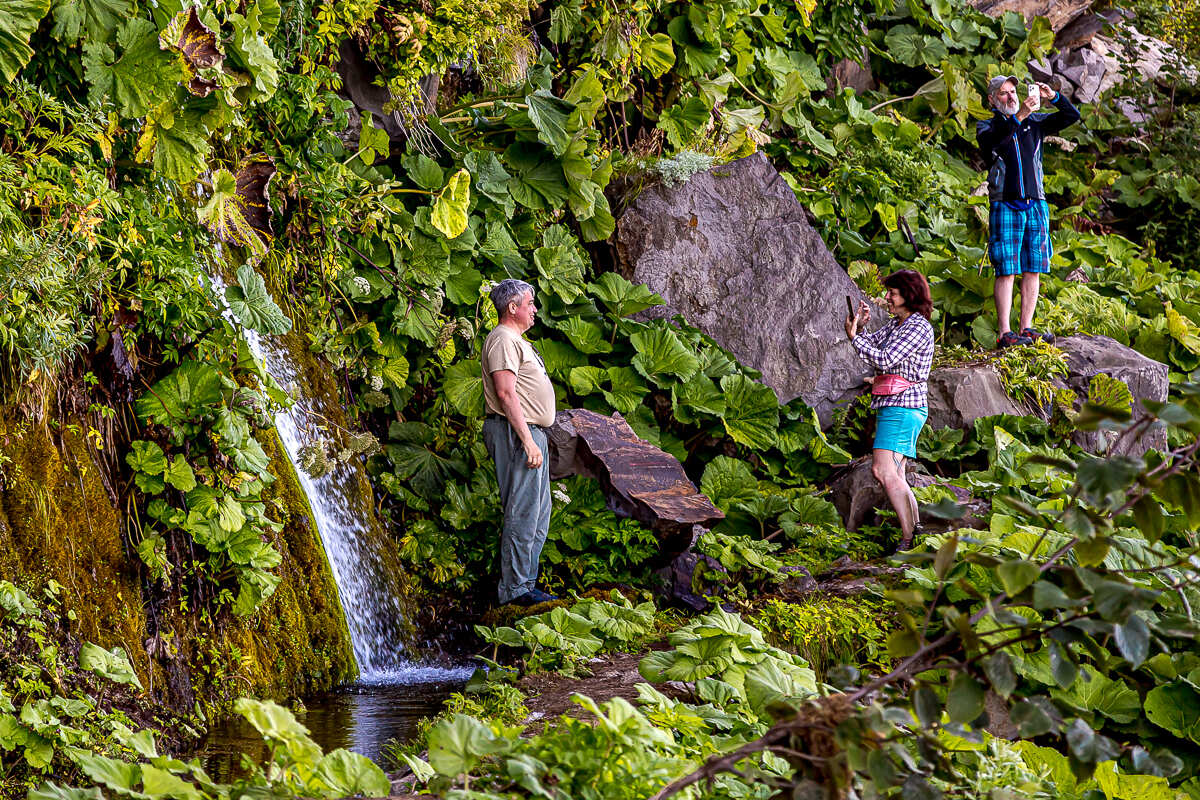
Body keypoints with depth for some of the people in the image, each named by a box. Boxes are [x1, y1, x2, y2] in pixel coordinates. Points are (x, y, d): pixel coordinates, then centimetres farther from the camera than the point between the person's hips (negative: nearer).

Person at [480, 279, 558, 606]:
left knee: (538, 515, 13)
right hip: (515, 432, -11)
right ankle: (515, 589, -10)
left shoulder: (516, 341, 23)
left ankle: (526, 583, 18)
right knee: (522, 512, -11)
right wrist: (527, 441, -24)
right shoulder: (503, 340, -12)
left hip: (531, 433, 11)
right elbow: (506, 394, -20)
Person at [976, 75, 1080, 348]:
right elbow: (990, 138, -18)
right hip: (1005, 205, -4)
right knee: (1006, 271, -8)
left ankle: (1026, 328, 10)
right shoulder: (987, 126, 6)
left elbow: (1072, 116, 10)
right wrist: (1019, 116, -30)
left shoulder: (1034, 122, 16)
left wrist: (1053, 97, -8)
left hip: (1035, 204, 4)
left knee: (1033, 269, 4)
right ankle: (1005, 333, -9)